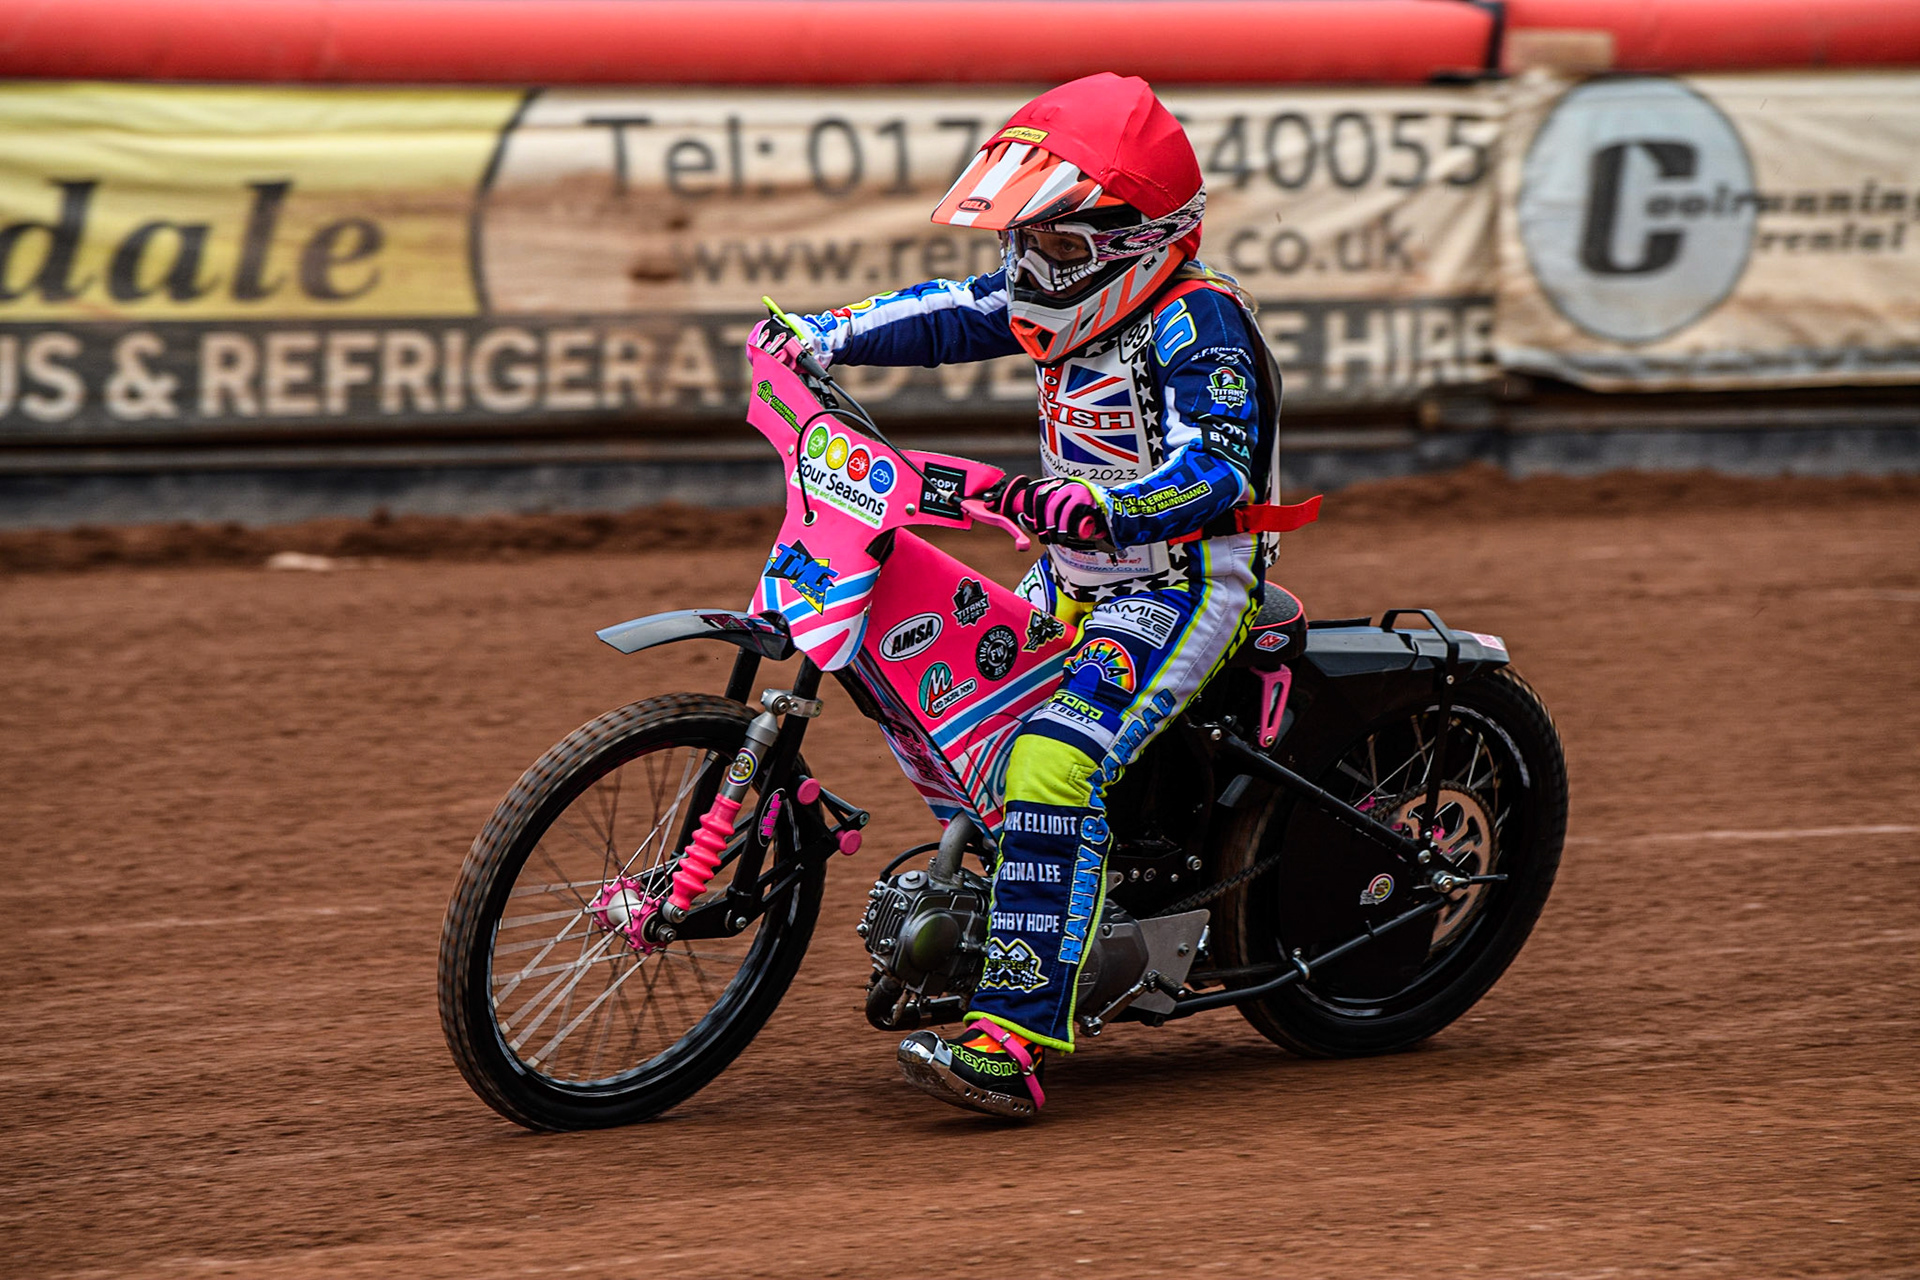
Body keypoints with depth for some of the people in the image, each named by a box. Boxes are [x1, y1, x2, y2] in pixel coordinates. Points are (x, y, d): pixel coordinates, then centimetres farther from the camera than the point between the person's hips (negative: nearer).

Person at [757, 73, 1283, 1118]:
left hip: (1180, 586, -10)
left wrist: (1094, 510, -45)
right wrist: (824, 334, 9)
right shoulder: (1075, 306, 8)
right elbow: (951, 316, 19)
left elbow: (1217, 466, -31)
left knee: (1052, 769, -29)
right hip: (1075, 582, 10)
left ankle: (1015, 1040, -35)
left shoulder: (1197, 323, -19)